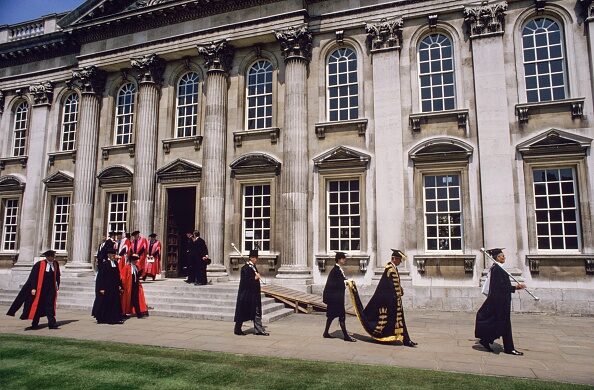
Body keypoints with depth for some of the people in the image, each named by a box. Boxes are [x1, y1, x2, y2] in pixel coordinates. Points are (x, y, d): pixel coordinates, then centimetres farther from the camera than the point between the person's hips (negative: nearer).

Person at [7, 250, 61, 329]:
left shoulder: (55, 264, 2)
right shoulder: (39, 264, -10)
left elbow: (57, 276, 12)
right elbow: (33, 277, -7)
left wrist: (57, 286, 9)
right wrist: (33, 288, -12)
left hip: (51, 289, 3)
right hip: (40, 289, -3)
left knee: (50, 306, -1)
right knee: (37, 306, 7)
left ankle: (52, 323, -3)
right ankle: (34, 324, 19)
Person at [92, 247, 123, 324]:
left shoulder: (116, 263, 9)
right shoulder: (104, 264, -9)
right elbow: (100, 277, -10)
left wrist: (119, 285, 10)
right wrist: (101, 288, -15)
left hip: (115, 287, 6)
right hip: (106, 288, -6)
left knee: (115, 303, 5)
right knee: (105, 303, 1)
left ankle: (114, 319, 11)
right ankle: (101, 319, 15)